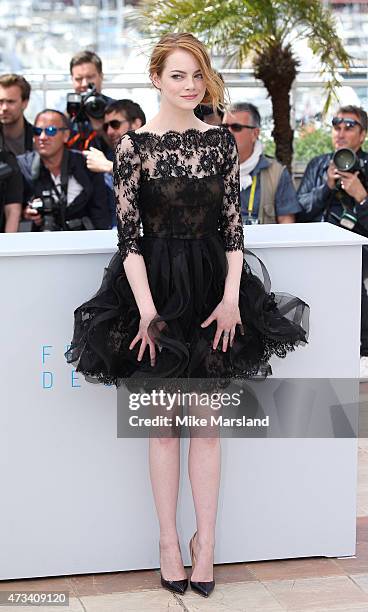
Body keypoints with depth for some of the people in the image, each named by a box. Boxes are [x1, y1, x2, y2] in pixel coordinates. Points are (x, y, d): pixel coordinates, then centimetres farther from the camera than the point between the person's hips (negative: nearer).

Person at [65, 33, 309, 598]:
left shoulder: (221, 141, 4)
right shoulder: (135, 145, -5)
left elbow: (234, 226, 4)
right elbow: (128, 236, -7)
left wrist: (231, 298, -5)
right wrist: (148, 312, -12)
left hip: (212, 285, 2)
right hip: (156, 285, -2)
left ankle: (205, 540, 15)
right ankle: (169, 540, 16)